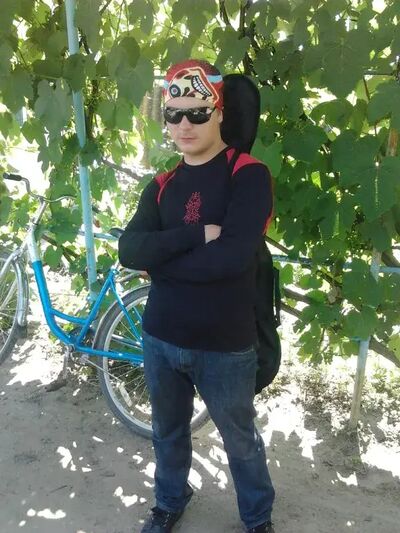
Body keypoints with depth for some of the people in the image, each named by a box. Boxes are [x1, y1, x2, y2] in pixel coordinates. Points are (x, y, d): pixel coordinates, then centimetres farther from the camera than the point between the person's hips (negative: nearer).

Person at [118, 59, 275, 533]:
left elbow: (234, 257, -25)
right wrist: (197, 234, -22)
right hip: (160, 339, 5)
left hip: (224, 346, -4)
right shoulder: (162, 186, 5)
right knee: (168, 431, 24)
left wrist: (160, 259, -14)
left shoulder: (248, 175, -11)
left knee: (241, 441, 17)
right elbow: (129, 250, -10)